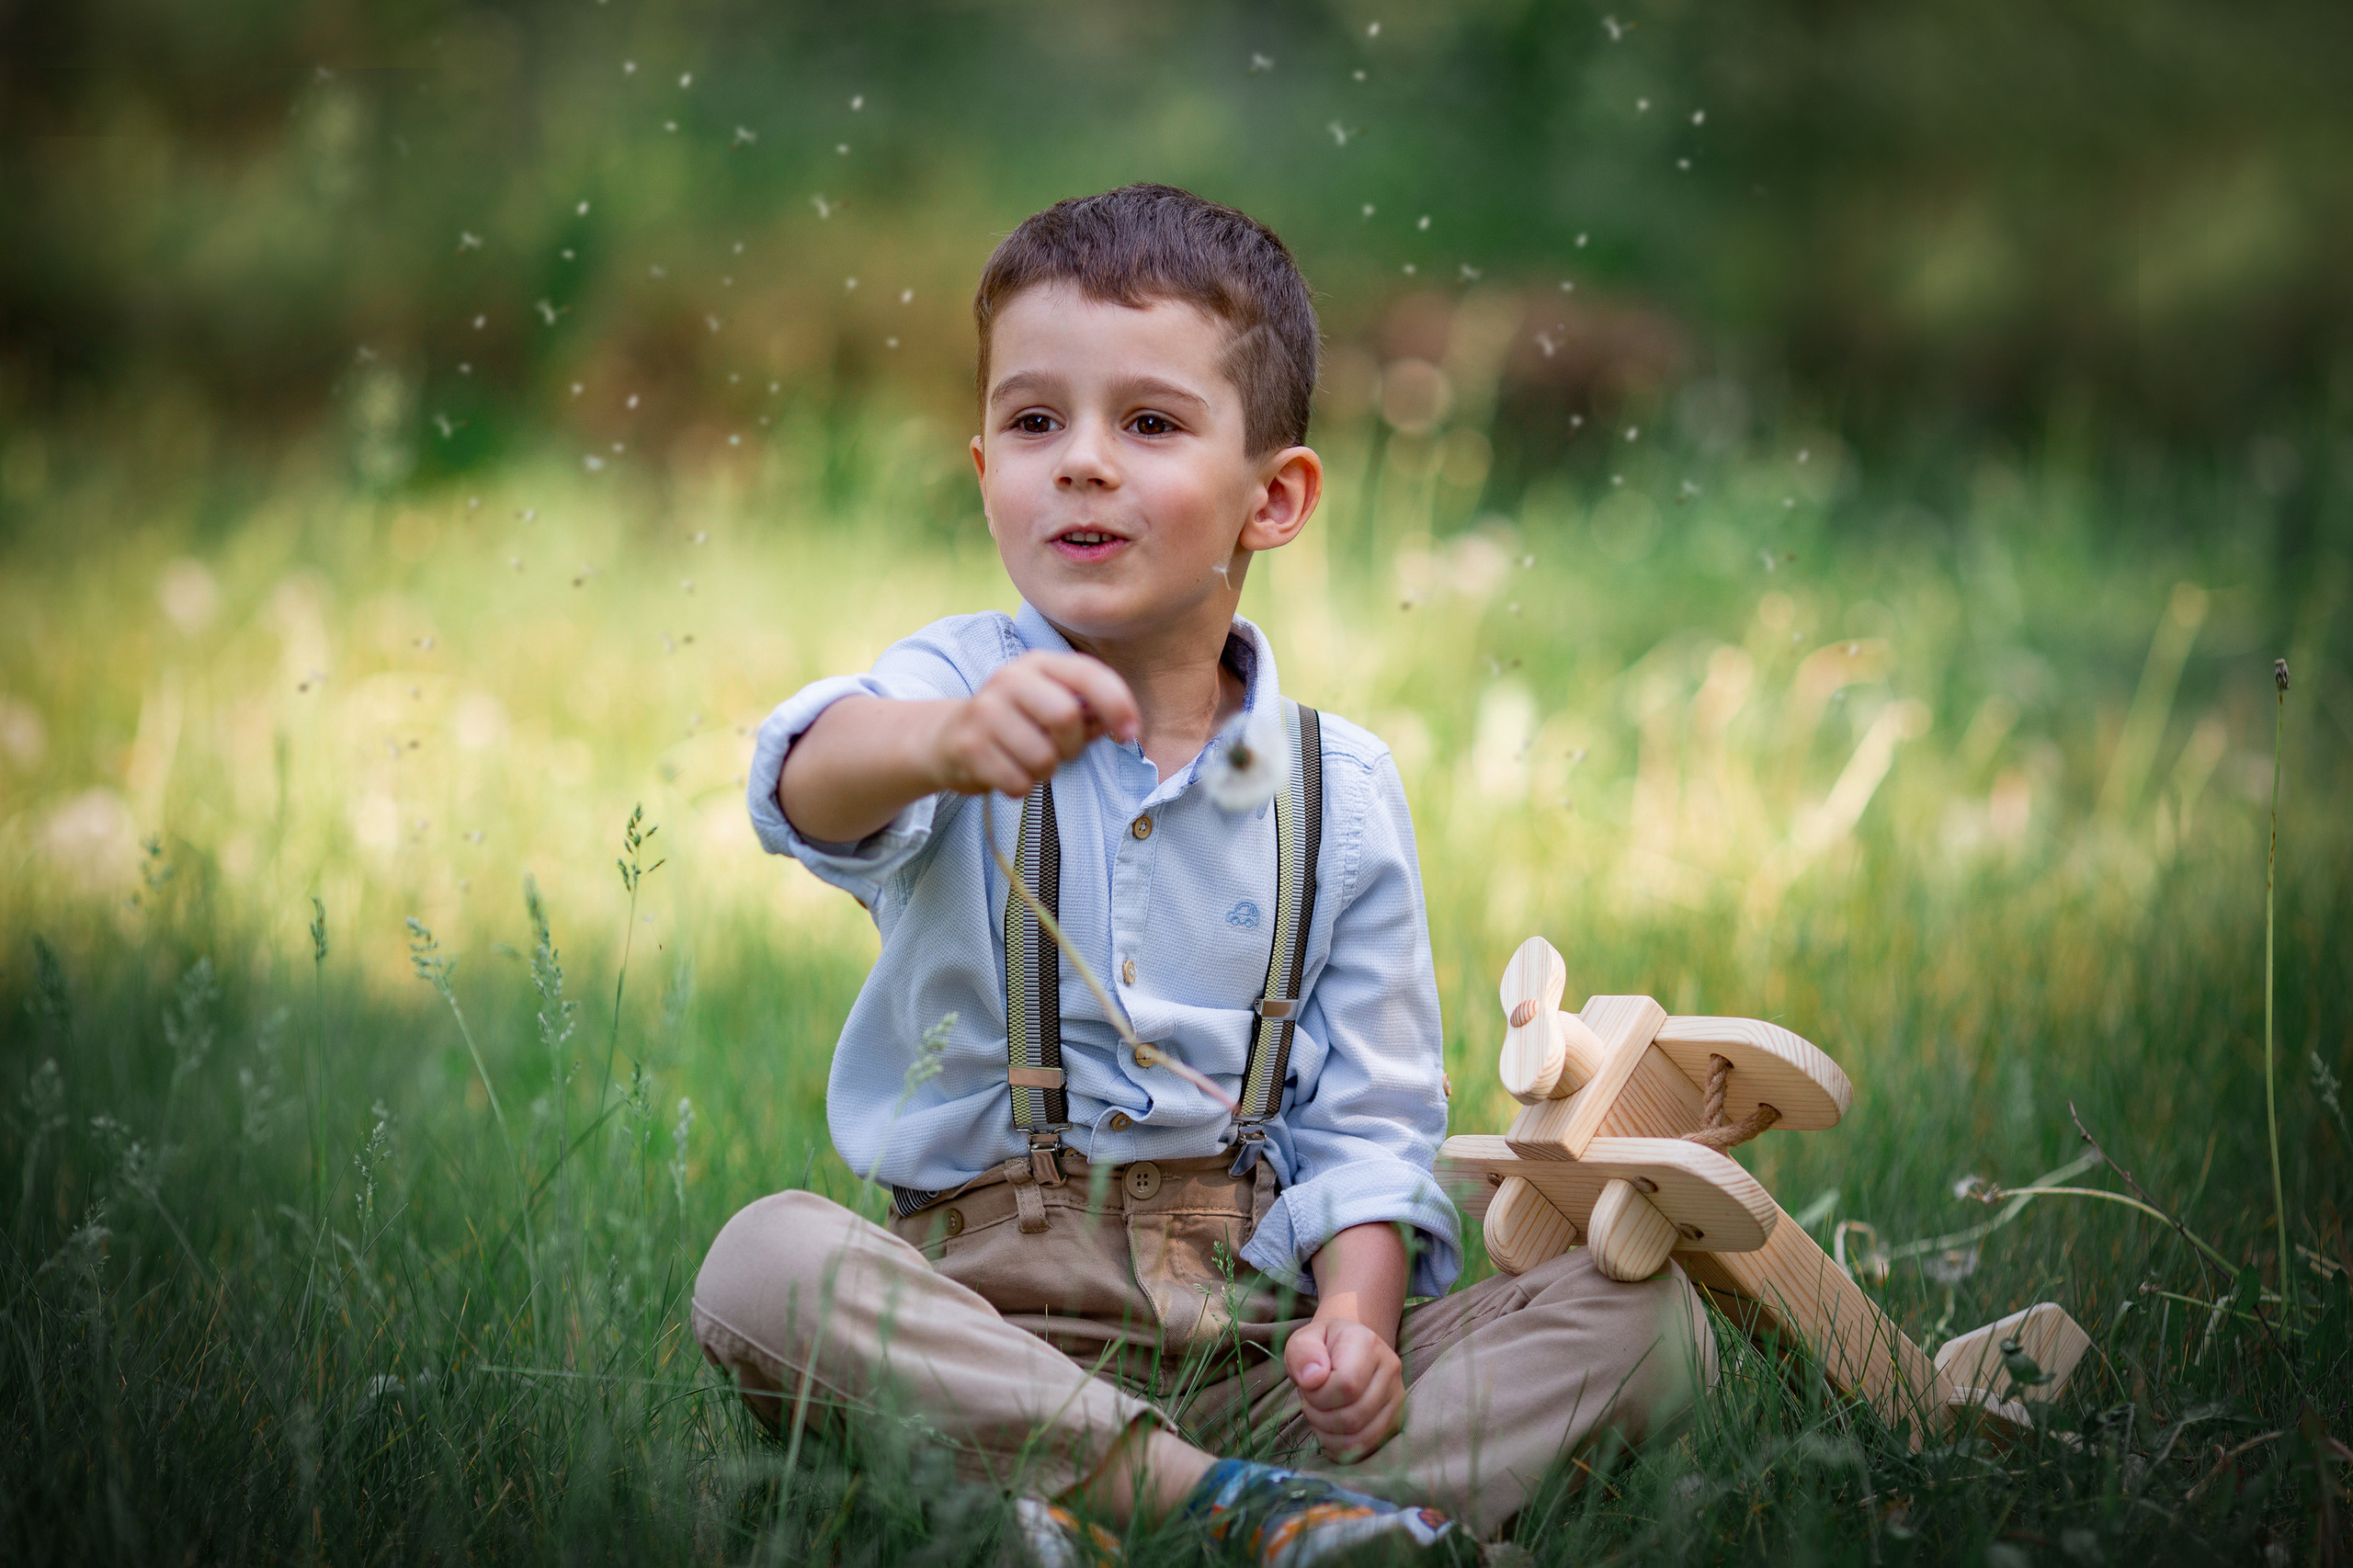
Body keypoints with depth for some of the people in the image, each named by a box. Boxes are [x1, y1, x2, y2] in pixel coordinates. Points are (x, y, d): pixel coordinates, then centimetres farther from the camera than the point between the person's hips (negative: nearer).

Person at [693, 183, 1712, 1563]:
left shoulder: (1343, 793, 8)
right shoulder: (962, 685, 2)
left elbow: (1368, 1119, 7)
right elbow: (813, 780, -24)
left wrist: (1357, 1312, -13)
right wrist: (946, 742, -48)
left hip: (1255, 1326, 3)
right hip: (999, 1311, -2)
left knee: (1652, 1317, -16)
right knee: (767, 1266, -32)